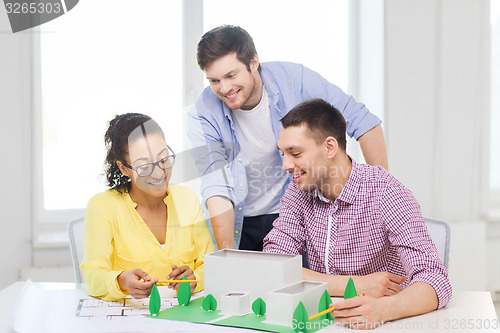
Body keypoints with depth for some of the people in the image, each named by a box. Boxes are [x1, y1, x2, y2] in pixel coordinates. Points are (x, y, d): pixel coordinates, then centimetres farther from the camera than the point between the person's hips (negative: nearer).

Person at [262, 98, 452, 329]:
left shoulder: (386, 194, -14)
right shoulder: (298, 191, 0)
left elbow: (435, 281, -21)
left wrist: (383, 309, -41)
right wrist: (356, 285, -18)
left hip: (374, 326, -3)